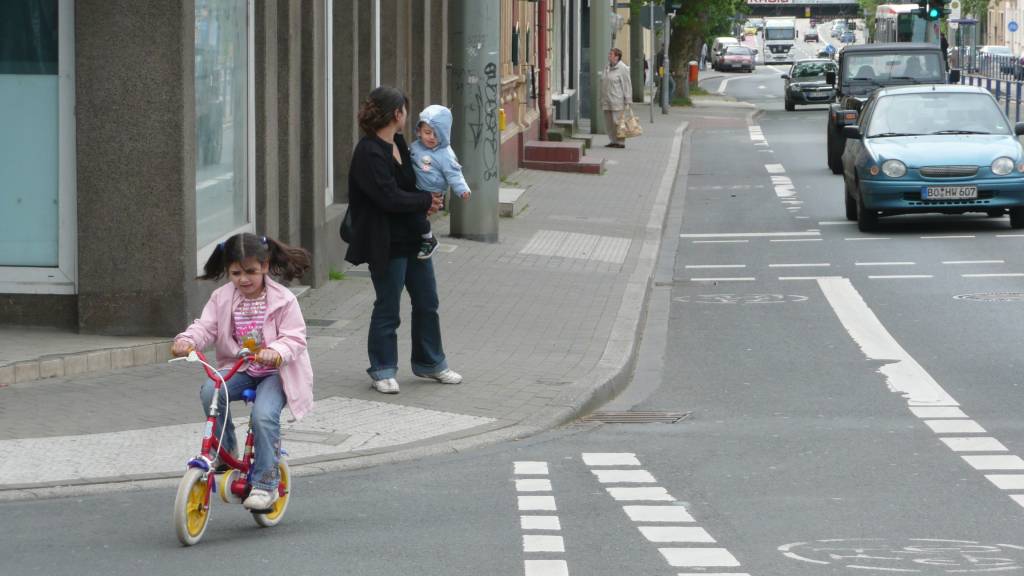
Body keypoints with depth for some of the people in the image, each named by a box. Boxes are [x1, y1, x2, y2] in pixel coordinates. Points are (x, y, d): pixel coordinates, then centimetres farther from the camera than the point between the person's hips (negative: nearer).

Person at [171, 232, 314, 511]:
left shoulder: (283, 300, -9)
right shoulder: (222, 298, 2)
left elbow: (294, 339, -13)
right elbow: (205, 327, -4)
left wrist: (275, 353, -36)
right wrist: (187, 341, -28)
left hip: (275, 373, -4)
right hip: (238, 370, 4)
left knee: (263, 415, -30)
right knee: (210, 391, -28)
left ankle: (265, 483, -18)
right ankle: (224, 452, -8)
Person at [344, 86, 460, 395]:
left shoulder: (398, 144, 7)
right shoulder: (369, 153, -21)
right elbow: (390, 198, -24)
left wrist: (428, 200, 5)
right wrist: (426, 201, -11)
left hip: (413, 238, 9)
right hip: (387, 244, -9)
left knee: (426, 302, 16)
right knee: (388, 307, 1)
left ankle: (430, 363, 30)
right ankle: (382, 371, 14)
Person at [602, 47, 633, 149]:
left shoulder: (623, 68, -7)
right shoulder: (607, 68, 16)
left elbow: (627, 86, -8)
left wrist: (627, 101, -12)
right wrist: (602, 99, 18)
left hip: (617, 101, -8)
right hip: (607, 101, 8)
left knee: (617, 122, -7)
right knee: (608, 123, 8)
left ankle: (620, 142, -1)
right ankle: (613, 141, 17)